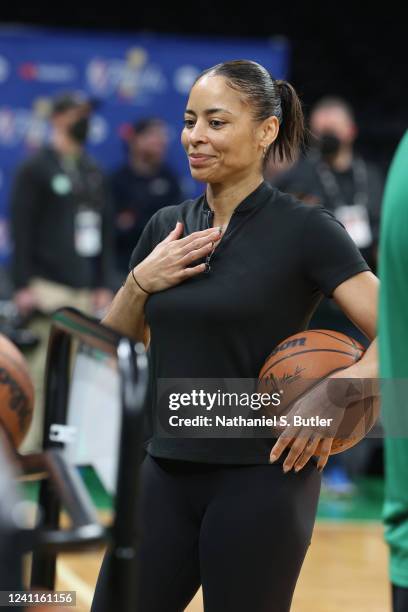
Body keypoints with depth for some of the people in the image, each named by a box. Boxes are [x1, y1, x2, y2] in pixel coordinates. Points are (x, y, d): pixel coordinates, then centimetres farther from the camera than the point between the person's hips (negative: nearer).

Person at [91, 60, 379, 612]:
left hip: (260, 482, -5)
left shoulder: (306, 230, -8)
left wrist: (333, 392, -30)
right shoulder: (167, 228, 9)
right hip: (167, 476, 5)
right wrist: (140, 281, -4)